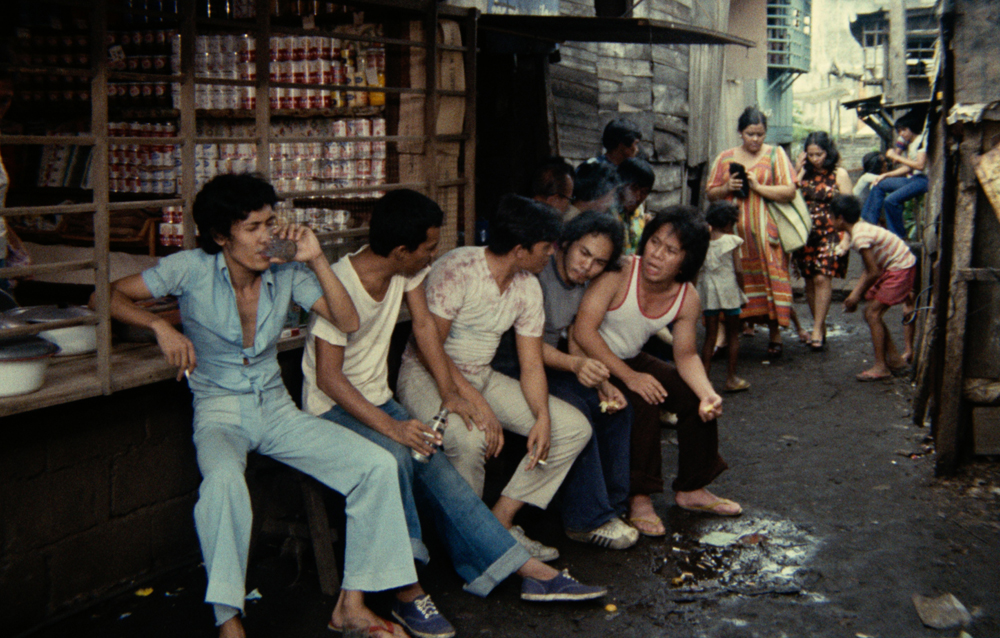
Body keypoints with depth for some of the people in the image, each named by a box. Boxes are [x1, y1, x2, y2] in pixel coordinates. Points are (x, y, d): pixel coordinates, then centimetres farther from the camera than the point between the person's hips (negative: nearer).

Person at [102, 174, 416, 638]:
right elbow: (111, 296, -2)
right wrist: (160, 326, -18)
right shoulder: (192, 270, -9)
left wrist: (317, 260, -13)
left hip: (276, 409, 4)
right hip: (219, 412, -4)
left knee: (377, 464, -15)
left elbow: (348, 322, -5)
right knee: (223, 480, -41)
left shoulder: (286, 271, -1)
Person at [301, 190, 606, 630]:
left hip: (379, 399, 7)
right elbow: (328, 377, -25)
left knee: (437, 471, -12)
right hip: (333, 408, -7)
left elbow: (423, 324, 10)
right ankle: (407, 592, -28)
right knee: (394, 457, -35)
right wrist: (391, 427, -34)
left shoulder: (407, 268, -1)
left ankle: (529, 569, -12)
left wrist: (449, 392, 1)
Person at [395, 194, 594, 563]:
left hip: (482, 377, 8)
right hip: (427, 375, -7)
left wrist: (543, 418, -16)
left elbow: (531, 364, 2)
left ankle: (500, 521, -1)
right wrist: (476, 404, -30)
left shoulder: (528, 287, 2)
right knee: (469, 439, -39)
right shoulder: (457, 269, -21)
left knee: (574, 428, -4)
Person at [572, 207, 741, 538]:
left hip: (632, 360, 7)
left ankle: (691, 489, 15)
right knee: (642, 402, -29)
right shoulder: (619, 273, -27)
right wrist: (629, 377, -31)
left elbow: (686, 354, 1)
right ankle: (638, 498, -15)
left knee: (696, 397, -3)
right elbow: (584, 330, -31)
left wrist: (708, 394, -19)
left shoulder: (688, 299, -8)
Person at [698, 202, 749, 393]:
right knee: (733, 335, 9)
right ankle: (731, 378, 11)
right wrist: (742, 292, 2)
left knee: (710, 336, 9)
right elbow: (738, 270, -9)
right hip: (728, 289, -3)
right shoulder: (731, 241, -8)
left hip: (708, 291, 3)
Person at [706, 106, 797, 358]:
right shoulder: (725, 158, 13)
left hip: (766, 231, -2)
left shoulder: (775, 155, 7)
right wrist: (727, 188, -6)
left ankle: (775, 335, 3)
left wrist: (758, 187, -11)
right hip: (733, 231, 2)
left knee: (770, 280, -6)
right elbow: (711, 194, 14)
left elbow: (790, 192, -1)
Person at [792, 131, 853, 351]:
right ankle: (819, 326, 20)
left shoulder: (839, 174, 2)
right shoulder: (803, 173, 10)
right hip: (806, 234, 4)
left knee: (822, 278, -15)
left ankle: (817, 330, -12)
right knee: (809, 281, 6)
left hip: (830, 234, -4)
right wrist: (795, 172, -4)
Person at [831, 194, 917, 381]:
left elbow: (874, 272, -21)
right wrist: (854, 295, 6)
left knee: (873, 312, -12)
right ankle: (894, 358, 21)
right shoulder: (861, 227, 7)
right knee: (872, 312, 11)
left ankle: (881, 367, -9)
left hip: (901, 268, -10)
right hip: (892, 267, 10)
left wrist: (858, 295, -7)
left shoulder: (859, 237, -23)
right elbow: (869, 269, 10)